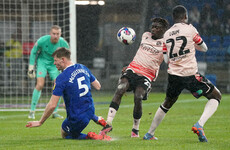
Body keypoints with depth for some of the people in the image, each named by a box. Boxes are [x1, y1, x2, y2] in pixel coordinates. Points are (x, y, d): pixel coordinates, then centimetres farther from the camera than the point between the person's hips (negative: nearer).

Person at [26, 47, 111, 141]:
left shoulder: (61, 78, -19)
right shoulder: (83, 68, 2)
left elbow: (52, 105, -21)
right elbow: (98, 86, 14)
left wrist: (40, 122, -9)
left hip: (76, 118, -7)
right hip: (90, 111, 7)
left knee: (65, 135, 20)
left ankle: (90, 136, -7)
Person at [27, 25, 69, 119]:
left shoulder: (63, 44, -18)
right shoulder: (42, 40, -24)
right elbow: (33, 52, -6)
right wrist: (31, 67, -5)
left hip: (54, 64, 3)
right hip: (42, 62, -3)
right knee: (40, 85, -20)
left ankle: (55, 112, 5)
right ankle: (32, 111, -11)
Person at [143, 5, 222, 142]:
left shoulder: (167, 34, 10)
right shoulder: (190, 29, -4)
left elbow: (166, 59, 13)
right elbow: (204, 48, 6)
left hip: (173, 75, 5)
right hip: (190, 74, -5)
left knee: (167, 103, 27)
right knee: (216, 96, 9)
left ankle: (150, 134, 30)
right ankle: (200, 125, -11)